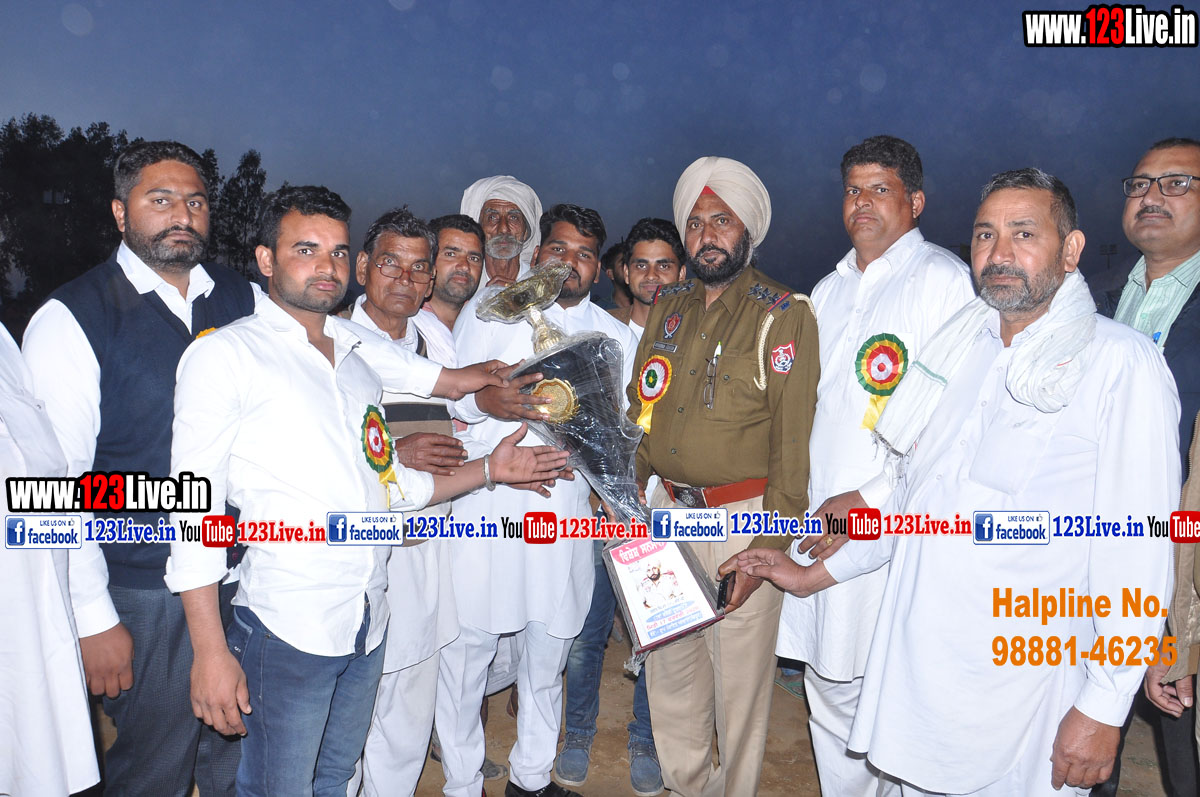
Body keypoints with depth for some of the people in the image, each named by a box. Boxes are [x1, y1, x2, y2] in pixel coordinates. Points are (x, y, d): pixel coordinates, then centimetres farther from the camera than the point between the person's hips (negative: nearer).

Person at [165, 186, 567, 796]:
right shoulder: (225, 355, -5)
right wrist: (210, 651, -14)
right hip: (284, 630, -6)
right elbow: (195, 506, -10)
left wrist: (489, 469, 8)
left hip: (368, 625, 6)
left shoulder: (358, 358, 15)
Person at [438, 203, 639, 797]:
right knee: (466, 645, -1)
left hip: (566, 508, 3)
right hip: (484, 507, -2)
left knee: (548, 649, 13)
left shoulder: (616, 338, 14)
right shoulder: (490, 313, 8)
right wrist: (486, 402, -18)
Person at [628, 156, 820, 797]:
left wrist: (768, 547, -15)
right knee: (668, 668, 15)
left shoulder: (785, 316, -7)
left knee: (740, 677, 7)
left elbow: (793, 442, -11)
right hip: (667, 510, 5)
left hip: (744, 517, -5)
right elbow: (639, 409, 14)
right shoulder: (668, 306, 11)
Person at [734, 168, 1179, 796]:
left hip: (1019, 688, -5)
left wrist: (1103, 709, -13)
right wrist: (817, 574, 18)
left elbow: (1135, 550, -11)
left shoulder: (1122, 363, -7)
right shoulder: (958, 348, 11)